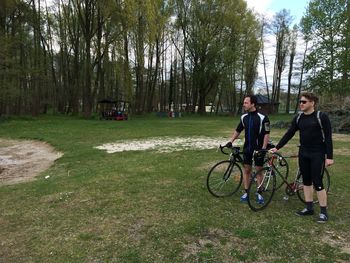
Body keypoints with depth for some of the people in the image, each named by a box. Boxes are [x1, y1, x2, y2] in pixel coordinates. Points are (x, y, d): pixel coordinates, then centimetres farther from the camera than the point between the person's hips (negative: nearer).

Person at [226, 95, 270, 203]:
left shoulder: (262, 117, -13)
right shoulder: (244, 117, 2)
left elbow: (267, 134, -12)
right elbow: (238, 130, 13)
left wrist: (263, 148, -17)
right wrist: (230, 141, 6)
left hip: (258, 148, -4)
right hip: (247, 148, 4)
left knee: (259, 171, 6)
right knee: (246, 170, 7)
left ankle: (259, 193, 20)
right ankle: (246, 192, 18)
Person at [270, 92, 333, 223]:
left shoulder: (321, 117, -10)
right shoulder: (298, 118, 5)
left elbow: (328, 137, -10)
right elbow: (289, 134, 7)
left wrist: (329, 156, -14)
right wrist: (277, 147, 1)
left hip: (317, 154, -5)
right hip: (303, 154, 6)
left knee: (317, 183, -3)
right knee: (306, 182, 11)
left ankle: (323, 212, 12)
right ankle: (309, 208, 23)